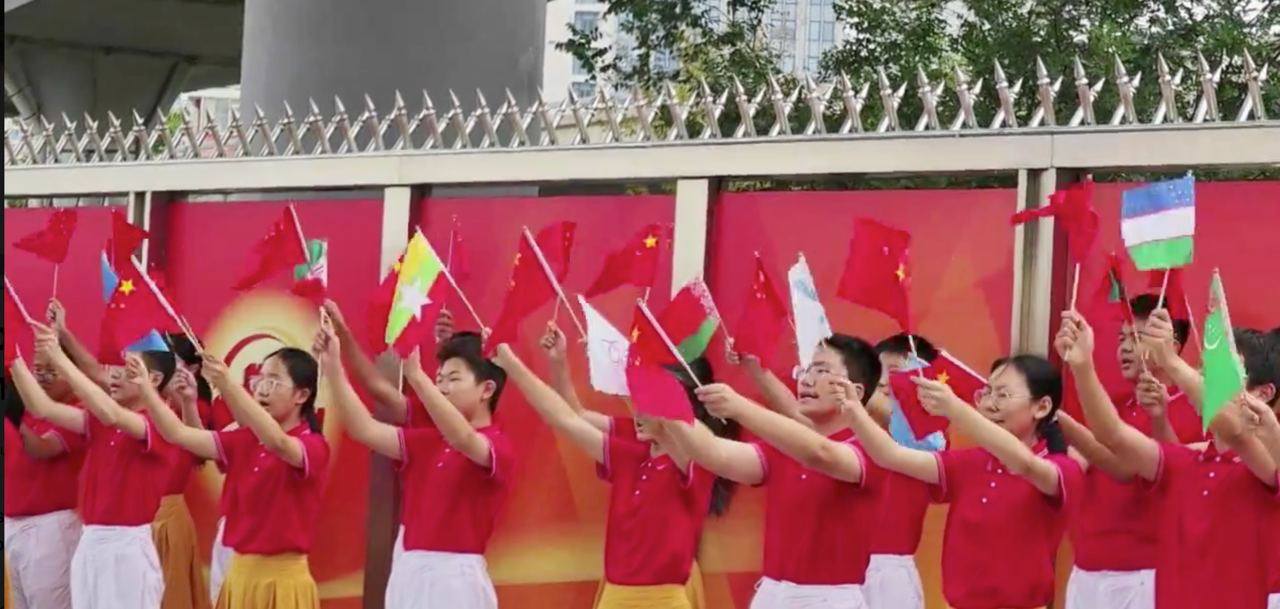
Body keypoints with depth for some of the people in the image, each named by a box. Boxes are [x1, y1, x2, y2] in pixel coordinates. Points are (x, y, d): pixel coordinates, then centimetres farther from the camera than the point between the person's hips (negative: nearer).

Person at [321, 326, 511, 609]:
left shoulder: (499, 447, -8)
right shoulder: (426, 442, 14)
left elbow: (463, 439, -29)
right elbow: (365, 429, 6)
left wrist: (417, 377, -37)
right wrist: (333, 366, -4)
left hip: (456, 578, -7)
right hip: (410, 575, 7)